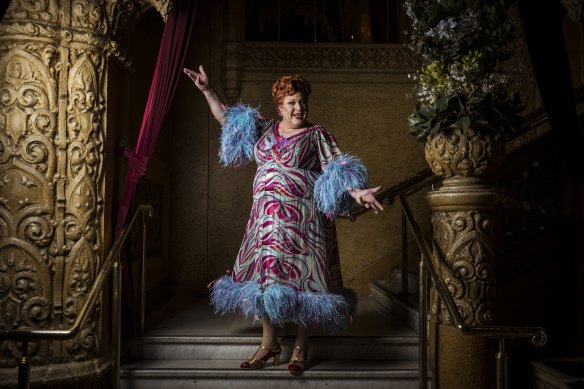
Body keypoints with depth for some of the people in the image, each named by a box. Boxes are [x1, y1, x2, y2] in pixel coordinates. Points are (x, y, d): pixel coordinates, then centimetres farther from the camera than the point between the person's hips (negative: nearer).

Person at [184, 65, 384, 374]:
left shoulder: (317, 135, 0)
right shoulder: (265, 129, 12)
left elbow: (338, 169, -8)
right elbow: (227, 118, 19)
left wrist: (356, 192, -24)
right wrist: (207, 90, 15)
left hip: (302, 218, -4)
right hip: (267, 217, 5)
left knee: (302, 278, -3)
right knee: (266, 275, 5)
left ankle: (301, 348, 10)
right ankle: (269, 344, 18)